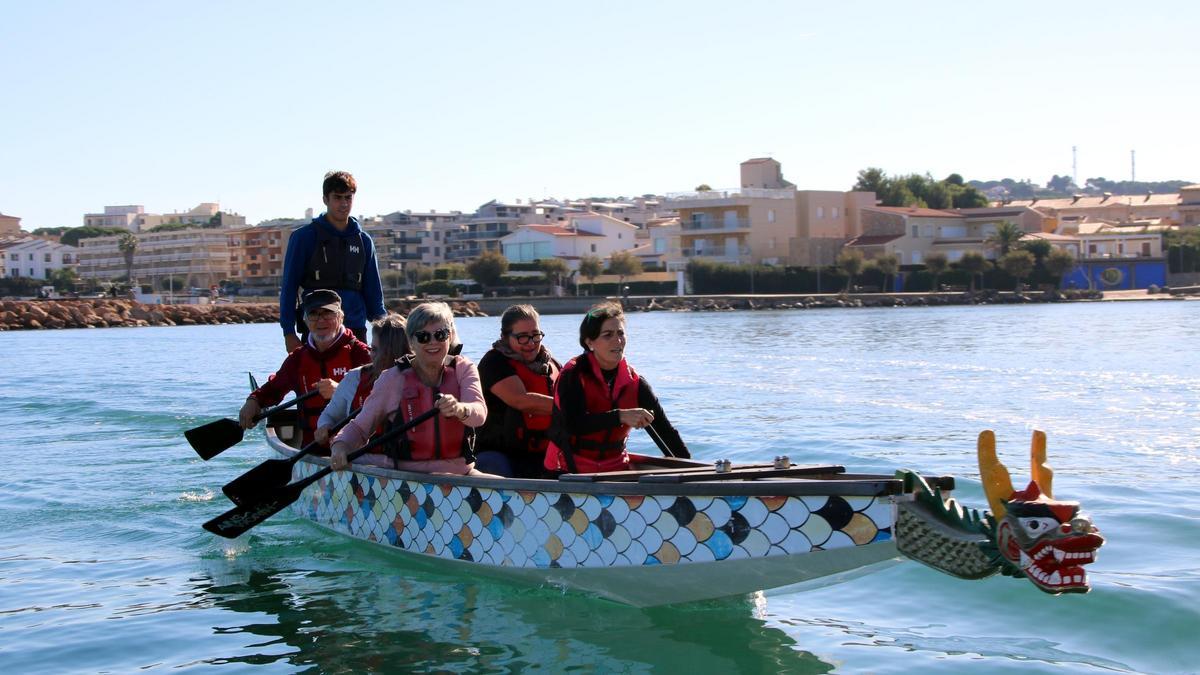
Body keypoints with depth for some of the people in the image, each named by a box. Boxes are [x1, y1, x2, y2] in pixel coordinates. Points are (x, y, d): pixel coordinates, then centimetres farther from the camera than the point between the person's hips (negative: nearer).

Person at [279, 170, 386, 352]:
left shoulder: (363, 240, 12)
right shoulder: (304, 237, 1)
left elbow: (373, 292, 16)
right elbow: (289, 288, 0)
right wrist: (289, 333, -7)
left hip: (356, 331, 4)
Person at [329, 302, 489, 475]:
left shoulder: (463, 368, 6)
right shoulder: (392, 379, 2)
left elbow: (479, 414, -13)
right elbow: (359, 427, 7)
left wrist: (459, 409, -37)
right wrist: (340, 446, -15)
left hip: (459, 473, -2)